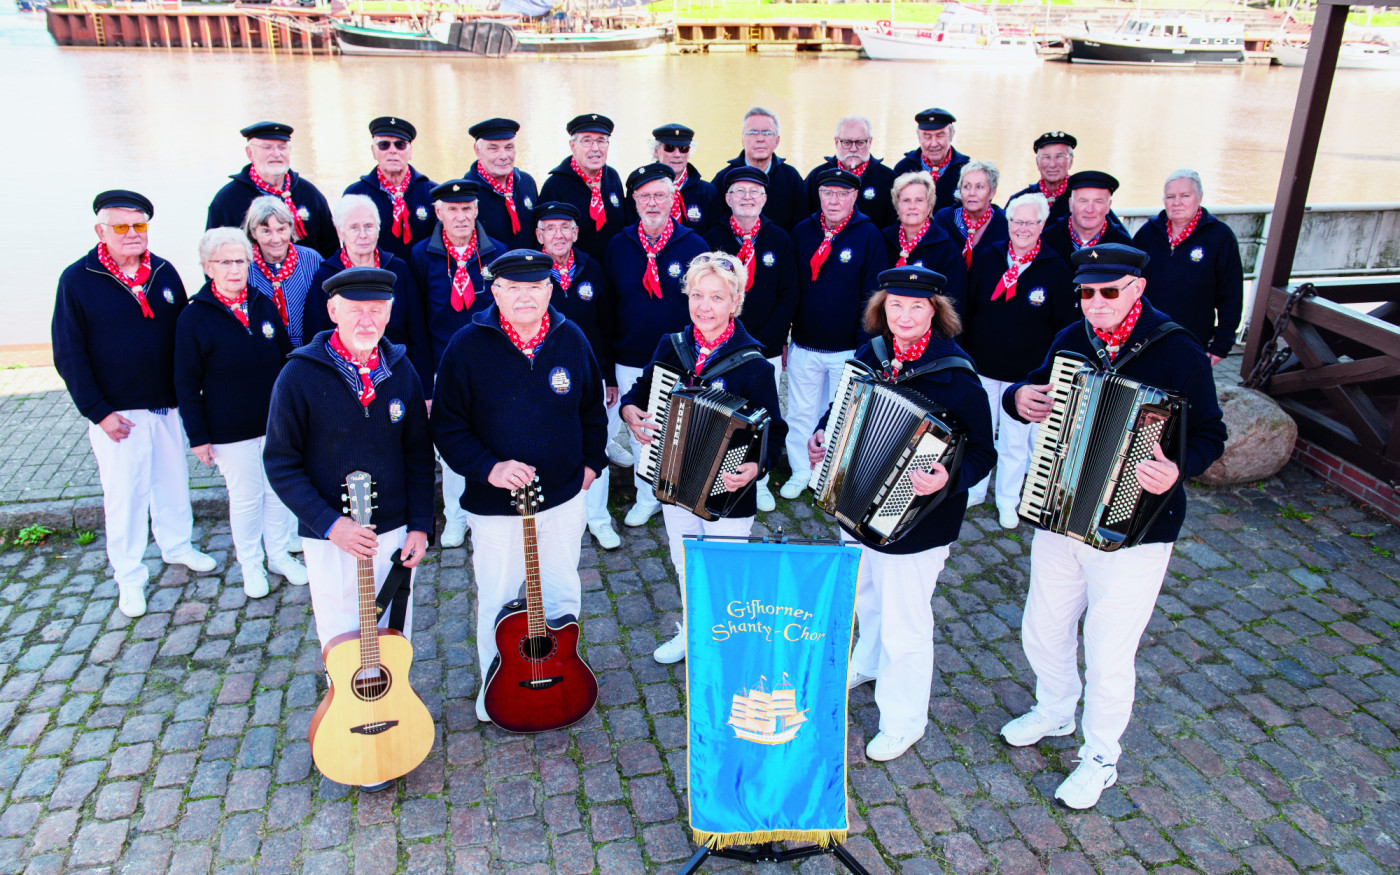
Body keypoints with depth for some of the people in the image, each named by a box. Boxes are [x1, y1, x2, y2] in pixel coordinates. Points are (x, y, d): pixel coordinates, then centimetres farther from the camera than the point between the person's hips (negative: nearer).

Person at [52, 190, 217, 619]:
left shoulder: (165, 273, 3)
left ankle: (177, 545, 39)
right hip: (117, 414, -4)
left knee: (173, 480, 18)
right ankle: (129, 578, 18)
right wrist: (98, 412, -12)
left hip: (168, 407, 4)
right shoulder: (77, 279, -8)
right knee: (124, 494, 4)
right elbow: (68, 355, -8)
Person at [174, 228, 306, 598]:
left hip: (276, 423, 4)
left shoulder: (265, 306, 1)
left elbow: (287, 359, 9)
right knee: (246, 497, 8)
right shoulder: (194, 318, -10)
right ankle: (251, 565, 28)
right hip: (230, 430, -3)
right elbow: (187, 385, -7)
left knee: (279, 490, 14)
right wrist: (198, 436, -8)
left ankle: (279, 555, 33)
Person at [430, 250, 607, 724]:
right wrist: (489, 468, -22)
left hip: (563, 497, 3)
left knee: (563, 594, 18)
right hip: (495, 505, -3)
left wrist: (591, 462, 5)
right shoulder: (468, 345, -12)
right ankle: (496, 684, 35)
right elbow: (447, 424, -10)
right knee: (497, 600, 11)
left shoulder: (571, 339, -1)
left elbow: (592, 409, 13)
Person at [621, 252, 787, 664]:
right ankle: (690, 633, 48)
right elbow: (641, 390, 11)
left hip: (726, 495, -5)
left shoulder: (752, 364, -17)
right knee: (685, 567, 24)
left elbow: (773, 430, -14)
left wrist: (755, 466, -32)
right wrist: (630, 410, -10)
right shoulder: (671, 348, -3)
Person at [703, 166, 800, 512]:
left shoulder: (780, 240, 4)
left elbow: (789, 297, 2)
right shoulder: (713, 238, 2)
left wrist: (763, 340, -8)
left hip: (766, 351, 1)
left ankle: (759, 482, 27)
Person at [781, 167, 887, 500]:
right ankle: (801, 472, 29)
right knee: (800, 413, 12)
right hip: (804, 346, 3)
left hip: (848, 349, -2)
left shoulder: (868, 235, -6)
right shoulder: (802, 232, 2)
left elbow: (873, 295, -7)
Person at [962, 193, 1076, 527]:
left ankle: (1008, 500, 26)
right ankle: (973, 491, 30)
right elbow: (968, 309, 5)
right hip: (982, 368, 2)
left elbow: (1065, 325, -2)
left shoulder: (1056, 269, -5)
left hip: (1026, 374, -2)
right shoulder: (987, 259, 0)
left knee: (1015, 440, 9)